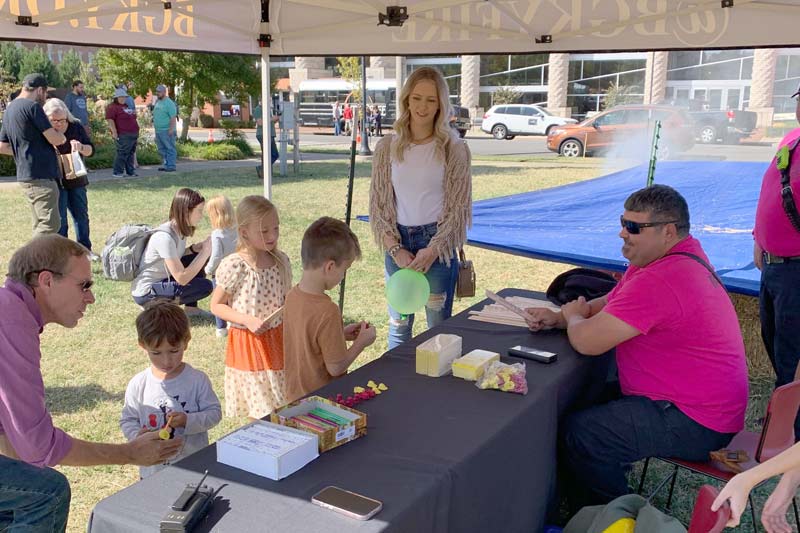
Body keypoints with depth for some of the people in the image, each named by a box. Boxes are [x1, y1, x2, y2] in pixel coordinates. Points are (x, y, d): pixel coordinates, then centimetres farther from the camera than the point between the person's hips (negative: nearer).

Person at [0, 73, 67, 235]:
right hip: (40, 175, -10)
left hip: (25, 175, 10)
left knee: (41, 225, 14)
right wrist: (63, 138, 9)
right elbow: (54, 139, -12)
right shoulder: (32, 106, -11)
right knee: (50, 224, -10)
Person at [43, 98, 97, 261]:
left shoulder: (76, 127, -2)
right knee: (59, 220, 0)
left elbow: (90, 150, 1)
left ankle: (85, 249, 25)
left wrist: (80, 147, -20)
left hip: (77, 180, 4)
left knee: (81, 216, 12)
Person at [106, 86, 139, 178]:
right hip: (123, 135, -9)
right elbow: (110, 120, -18)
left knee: (130, 153, 12)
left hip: (133, 134, 9)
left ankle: (130, 171, 18)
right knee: (122, 153, -10)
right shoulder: (112, 107, -8)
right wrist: (114, 132, -24)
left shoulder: (126, 106, 21)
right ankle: (117, 172, -6)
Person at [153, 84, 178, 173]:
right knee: (162, 149, 12)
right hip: (158, 131, 9)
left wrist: (171, 130, -22)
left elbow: (173, 117, -16)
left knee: (170, 149, -4)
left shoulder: (169, 103, -10)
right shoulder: (157, 102, 17)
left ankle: (171, 166, -2)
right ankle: (166, 165, 20)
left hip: (166, 131, -9)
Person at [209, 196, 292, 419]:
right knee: (258, 410, 5)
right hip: (248, 343, -5)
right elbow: (216, 306, -10)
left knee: (282, 406, 14)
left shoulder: (281, 260, 0)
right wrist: (248, 320, -20)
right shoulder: (233, 266, -17)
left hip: (278, 339, 5)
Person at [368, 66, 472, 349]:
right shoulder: (387, 147, 3)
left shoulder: (454, 148, -4)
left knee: (439, 325, 5)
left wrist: (432, 249, -12)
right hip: (398, 244, 2)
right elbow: (378, 204, 4)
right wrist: (396, 249, -6)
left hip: (438, 243, -2)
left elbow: (458, 206, -4)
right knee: (399, 324, 12)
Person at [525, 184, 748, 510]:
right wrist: (557, 318, -3)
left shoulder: (659, 281, -29)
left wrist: (574, 316, -4)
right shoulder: (680, 253, 7)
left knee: (578, 434, -16)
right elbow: (609, 304, 14)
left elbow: (587, 341, -28)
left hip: (695, 423, -11)